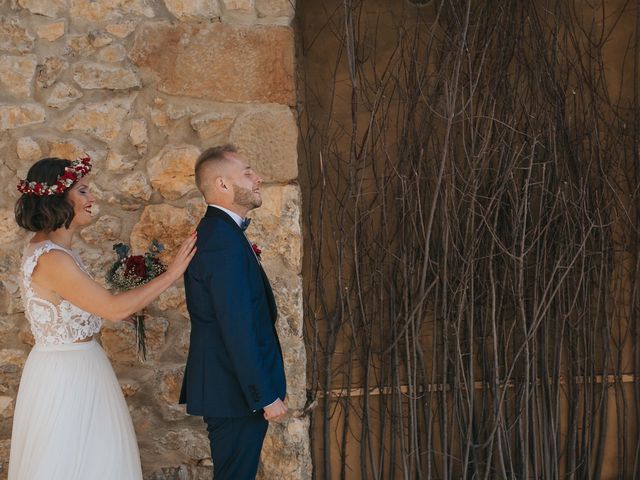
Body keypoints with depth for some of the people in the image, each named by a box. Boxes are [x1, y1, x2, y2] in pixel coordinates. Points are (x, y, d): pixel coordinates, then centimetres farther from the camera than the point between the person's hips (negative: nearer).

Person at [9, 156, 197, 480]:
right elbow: (114, 309, -25)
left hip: (70, 366, 9)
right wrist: (171, 274, -18)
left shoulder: (46, 247, 6)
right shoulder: (51, 258, -24)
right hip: (68, 374, -9)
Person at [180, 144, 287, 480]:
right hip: (236, 391, -10)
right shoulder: (224, 239, -20)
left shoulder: (212, 232, 13)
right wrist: (265, 396, -20)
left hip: (224, 386, 10)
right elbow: (238, 329, -23)